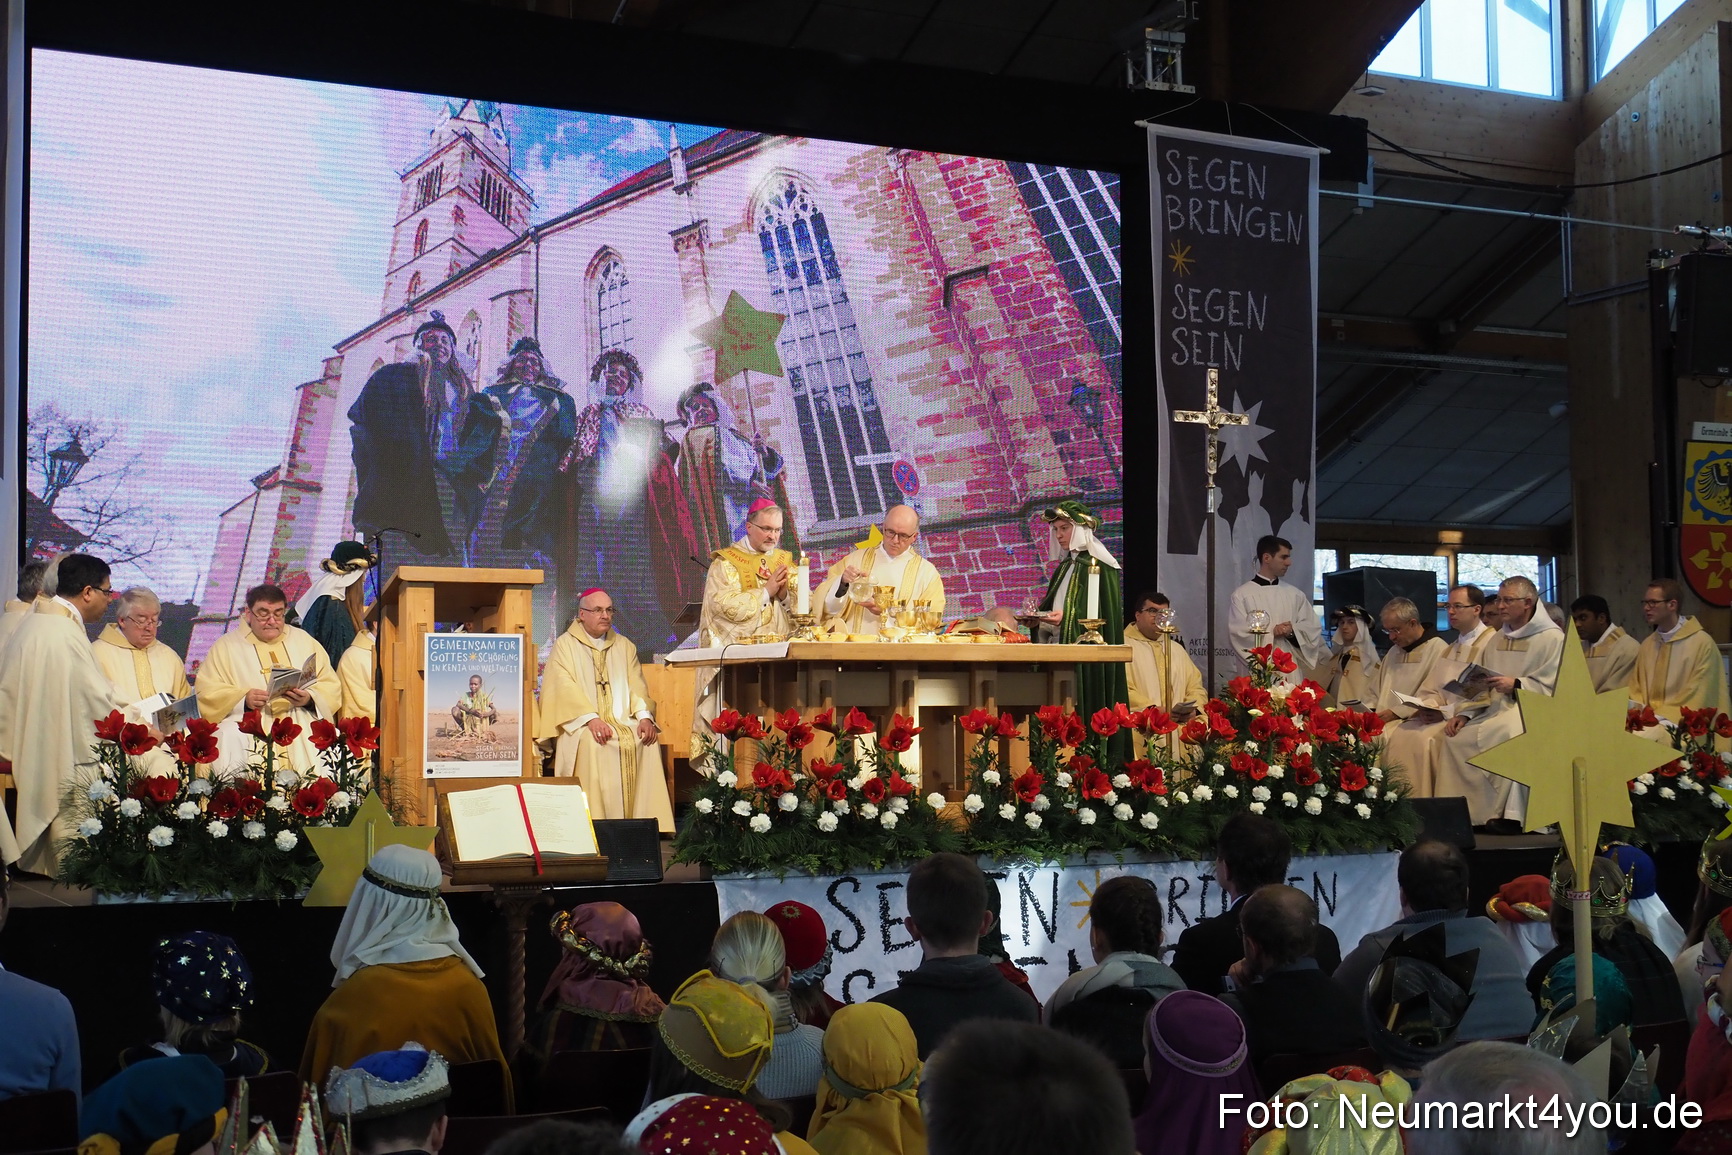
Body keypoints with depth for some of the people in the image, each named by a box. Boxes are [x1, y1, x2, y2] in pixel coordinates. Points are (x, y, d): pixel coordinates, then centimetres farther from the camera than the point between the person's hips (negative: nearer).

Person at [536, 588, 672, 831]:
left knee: (649, 742, -24)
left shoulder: (625, 646, 20)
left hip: (623, 720, 4)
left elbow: (636, 686, 10)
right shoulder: (565, 645, 6)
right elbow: (564, 688, -8)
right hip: (581, 723, -4)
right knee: (593, 744, -34)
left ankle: (645, 824, -23)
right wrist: (591, 718, -24)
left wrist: (644, 716, -12)